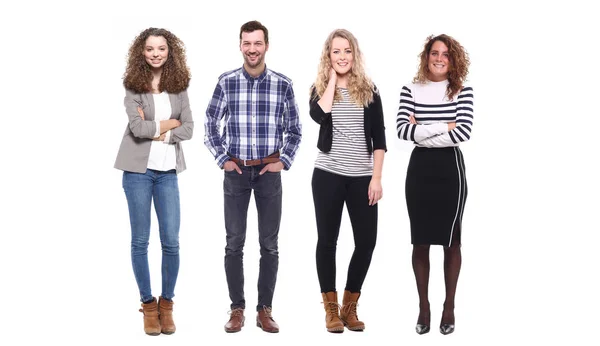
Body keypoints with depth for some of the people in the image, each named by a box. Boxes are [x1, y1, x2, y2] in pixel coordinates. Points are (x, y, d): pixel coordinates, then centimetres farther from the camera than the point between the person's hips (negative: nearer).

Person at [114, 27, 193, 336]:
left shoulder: (178, 86, 6)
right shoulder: (133, 86, -2)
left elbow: (188, 129, 0)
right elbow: (138, 128, -13)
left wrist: (160, 133, -11)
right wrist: (170, 123, -4)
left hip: (167, 171, 2)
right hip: (138, 170, -2)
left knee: (171, 242, -1)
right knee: (140, 241, 4)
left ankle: (166, 304, 15)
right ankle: (148, 305, 17)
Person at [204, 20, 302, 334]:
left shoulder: (283, 84, -1)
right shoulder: (226, 82, -1)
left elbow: (295, 131, 7)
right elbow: (210, 125, 6)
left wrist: (284, 161, -2)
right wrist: (222, 159, -1)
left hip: (269, 171, 0)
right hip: (236, 171, 0)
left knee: (269, 244, 4)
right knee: (234, 243, 3)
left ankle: (265, 310, 12)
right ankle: (237, 309, 11)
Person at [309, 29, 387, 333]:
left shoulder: (369, 90, 5)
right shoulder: (320, 88, 4)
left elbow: (378, 137, 3)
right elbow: (319, 116, -19)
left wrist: (376, 177, -5)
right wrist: (332, 79, -8)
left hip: (362, 177, 1)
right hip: (328, 174, -1)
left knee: (366, 241, -1)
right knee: (327, 240, 4)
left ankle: (349, 307, 15)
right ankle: (331, 309, 14)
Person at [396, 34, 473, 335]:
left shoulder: (462, 90, -2)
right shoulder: (411, 90, 1)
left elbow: (464, 133, -14)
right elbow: (402, 130, -11)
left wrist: (421, 133, -12)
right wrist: (443, 127, -14)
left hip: (450, 168, -1)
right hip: (419, 168, 1)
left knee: (451, 240, 6)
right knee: (420, 241, 7)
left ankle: (449, 306, 18)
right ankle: (423, 306, 19)